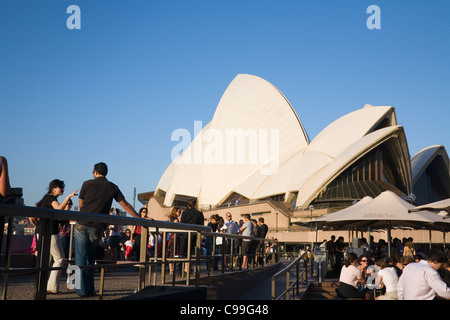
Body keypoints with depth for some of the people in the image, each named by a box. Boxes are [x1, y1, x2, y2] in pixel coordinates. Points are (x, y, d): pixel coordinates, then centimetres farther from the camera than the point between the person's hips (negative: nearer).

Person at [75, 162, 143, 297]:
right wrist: (140, 219, 10)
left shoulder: (87, 184, 1)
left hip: (82, 225, -2)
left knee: (81, 257, 5)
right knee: (90, 257, 17)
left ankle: (82, 289, 5)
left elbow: (80, 205, 10)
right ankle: (90, 289, 20)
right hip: (97, 228, 2)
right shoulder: (113, 188, 6)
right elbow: (125, 205, 6)